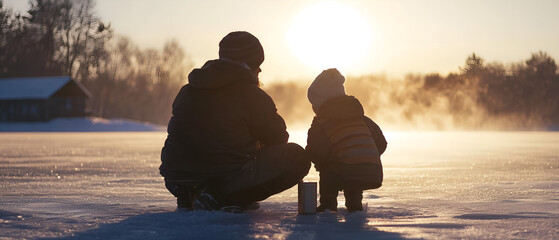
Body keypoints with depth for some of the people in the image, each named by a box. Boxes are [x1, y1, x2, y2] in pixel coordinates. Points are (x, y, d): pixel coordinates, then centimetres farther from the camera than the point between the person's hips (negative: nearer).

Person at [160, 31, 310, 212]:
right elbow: (278, 138, 6)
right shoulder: (252, 95, -4)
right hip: (226, 177, -8)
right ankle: (222, 197, -10)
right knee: (296, 157, 1)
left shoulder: (188, 90, 13)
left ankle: (189, 198, 11)